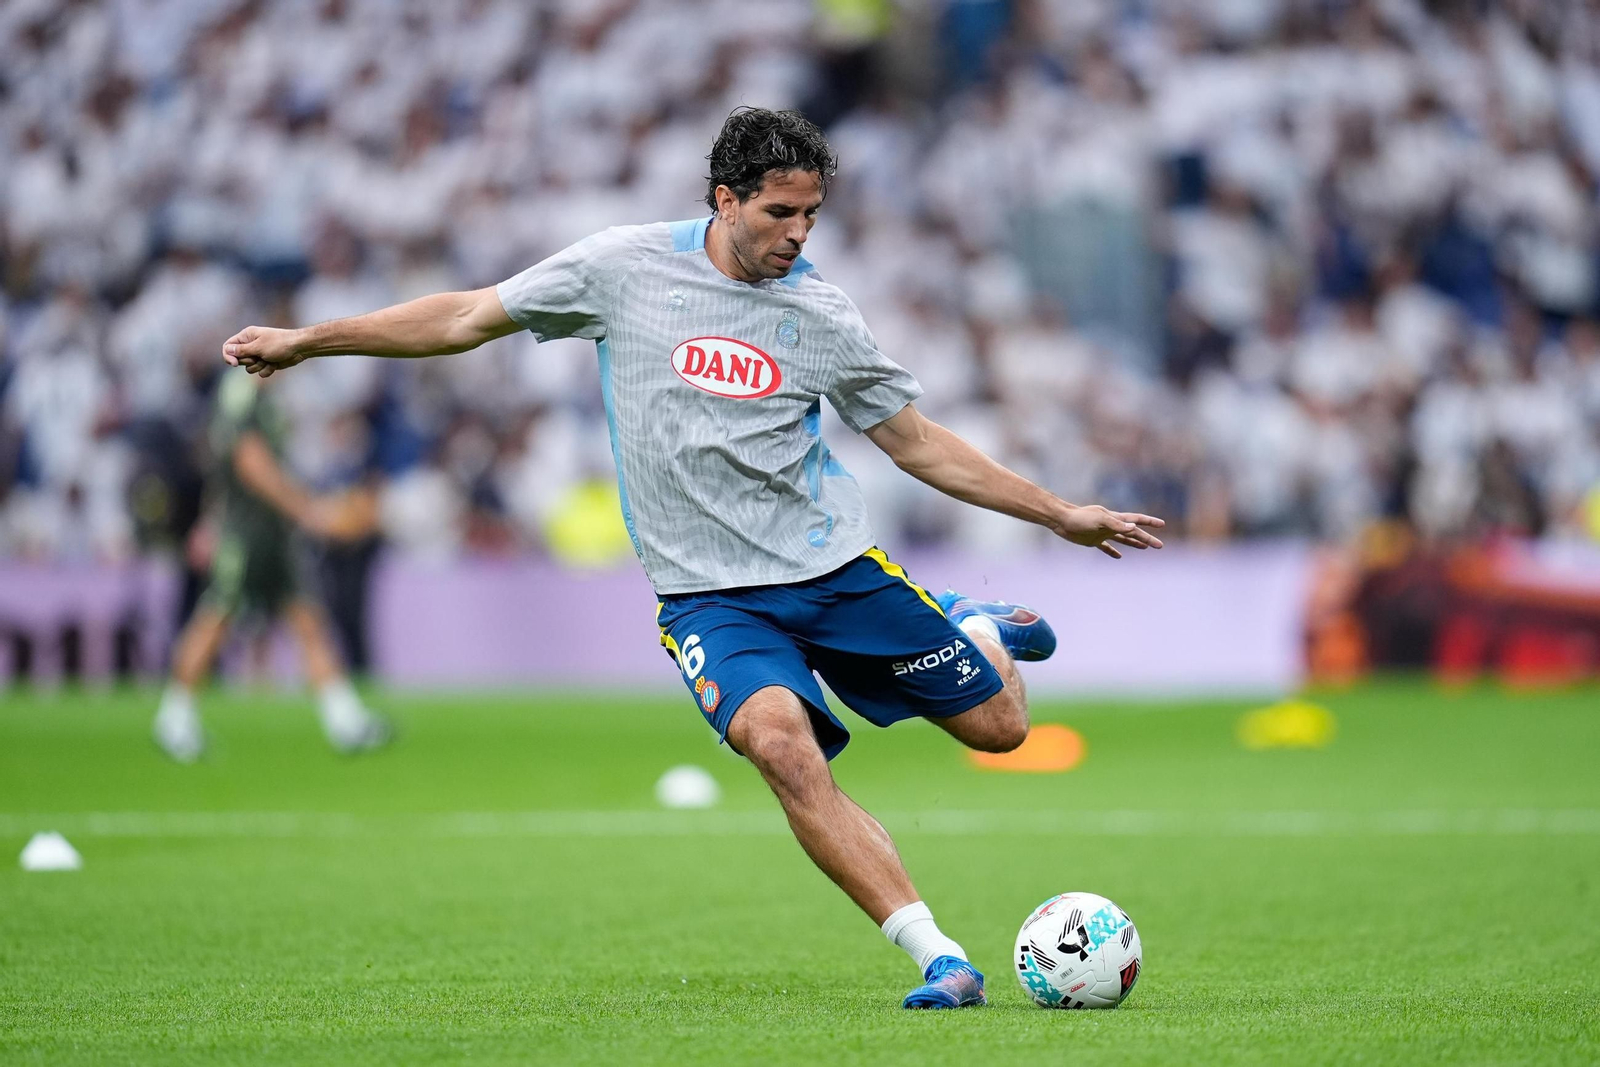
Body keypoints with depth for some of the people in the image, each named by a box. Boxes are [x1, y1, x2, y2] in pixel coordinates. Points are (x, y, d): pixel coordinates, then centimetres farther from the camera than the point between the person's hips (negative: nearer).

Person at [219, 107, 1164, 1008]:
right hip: (709, 593, -2)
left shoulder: (821, 313, 0)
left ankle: (978, 629, 38)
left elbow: (919, 444, 10)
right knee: (781, 744, -30)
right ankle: (940, 960, -27)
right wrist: (305, 341, 5)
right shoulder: (626, 267, -4)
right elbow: (468, 318, 5)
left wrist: (1063, 515, 9)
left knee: (999, 724, 1)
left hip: (834, 562, 2)